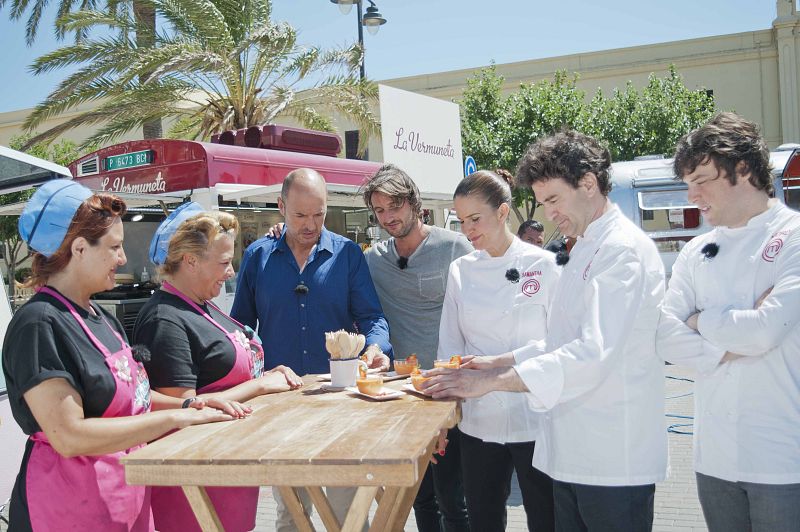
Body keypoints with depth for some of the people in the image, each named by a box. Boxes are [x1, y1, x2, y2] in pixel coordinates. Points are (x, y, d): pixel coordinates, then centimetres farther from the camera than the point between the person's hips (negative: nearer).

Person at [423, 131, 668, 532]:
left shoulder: (623, 250, -16)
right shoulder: (585, 249, 16)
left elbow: (593, 355, -26)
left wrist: (489, 382, -25)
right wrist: (499, 363, 7)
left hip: (614, 459, -9)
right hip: (574, 453, 9)